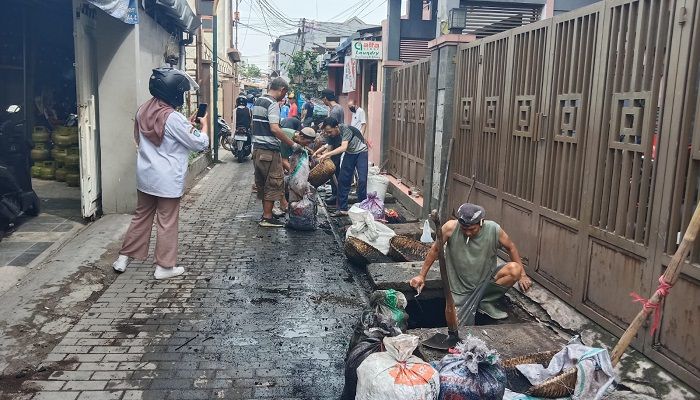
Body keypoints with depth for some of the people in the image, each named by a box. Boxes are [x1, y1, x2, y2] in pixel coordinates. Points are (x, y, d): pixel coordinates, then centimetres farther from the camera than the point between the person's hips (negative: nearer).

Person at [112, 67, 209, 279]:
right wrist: (204, 124, 4)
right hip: (167, 180, -7)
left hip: (145, 176, 8)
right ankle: (164, 267, 15)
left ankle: (123, 258, 26)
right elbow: (200, 143, -13)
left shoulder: (143, 110, 4)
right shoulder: (173, 118, -21)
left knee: (141, 216, 19)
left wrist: (188, 124, 13)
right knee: (167, 222, 5)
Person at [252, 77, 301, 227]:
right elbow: (275, 129, -25)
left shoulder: (258, 101, 15)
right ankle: (267, 218, 1)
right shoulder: (273, 104, -14)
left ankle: (266, 212, 25)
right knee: (273, 183, -2)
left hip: (257, 148, 10)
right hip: (269, 150, -9)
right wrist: (293, 144, -22)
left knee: (262, 183, 16)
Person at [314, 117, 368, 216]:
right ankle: (342, 208, 5)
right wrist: (320, 156, -23)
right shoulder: (331, 135, -10)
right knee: (343, 180, -1)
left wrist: (326, 154, -45)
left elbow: (343, 147, -41)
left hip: (361, 152, -6)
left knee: (362, 180, -15)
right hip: (349, 153, 7)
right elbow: (329, 149, -3)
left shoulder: (346, 129, -30)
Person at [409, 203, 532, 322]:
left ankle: (486, 303, -3)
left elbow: (511, 248, 2)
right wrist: (421, 276, -2)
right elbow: (435, 250, -7)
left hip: (486, 282, 2)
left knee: (514, 269, -22)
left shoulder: (494, 230, -17)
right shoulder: (451, 227, -20)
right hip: (460, 290, -2)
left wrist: (522, 275, 2)